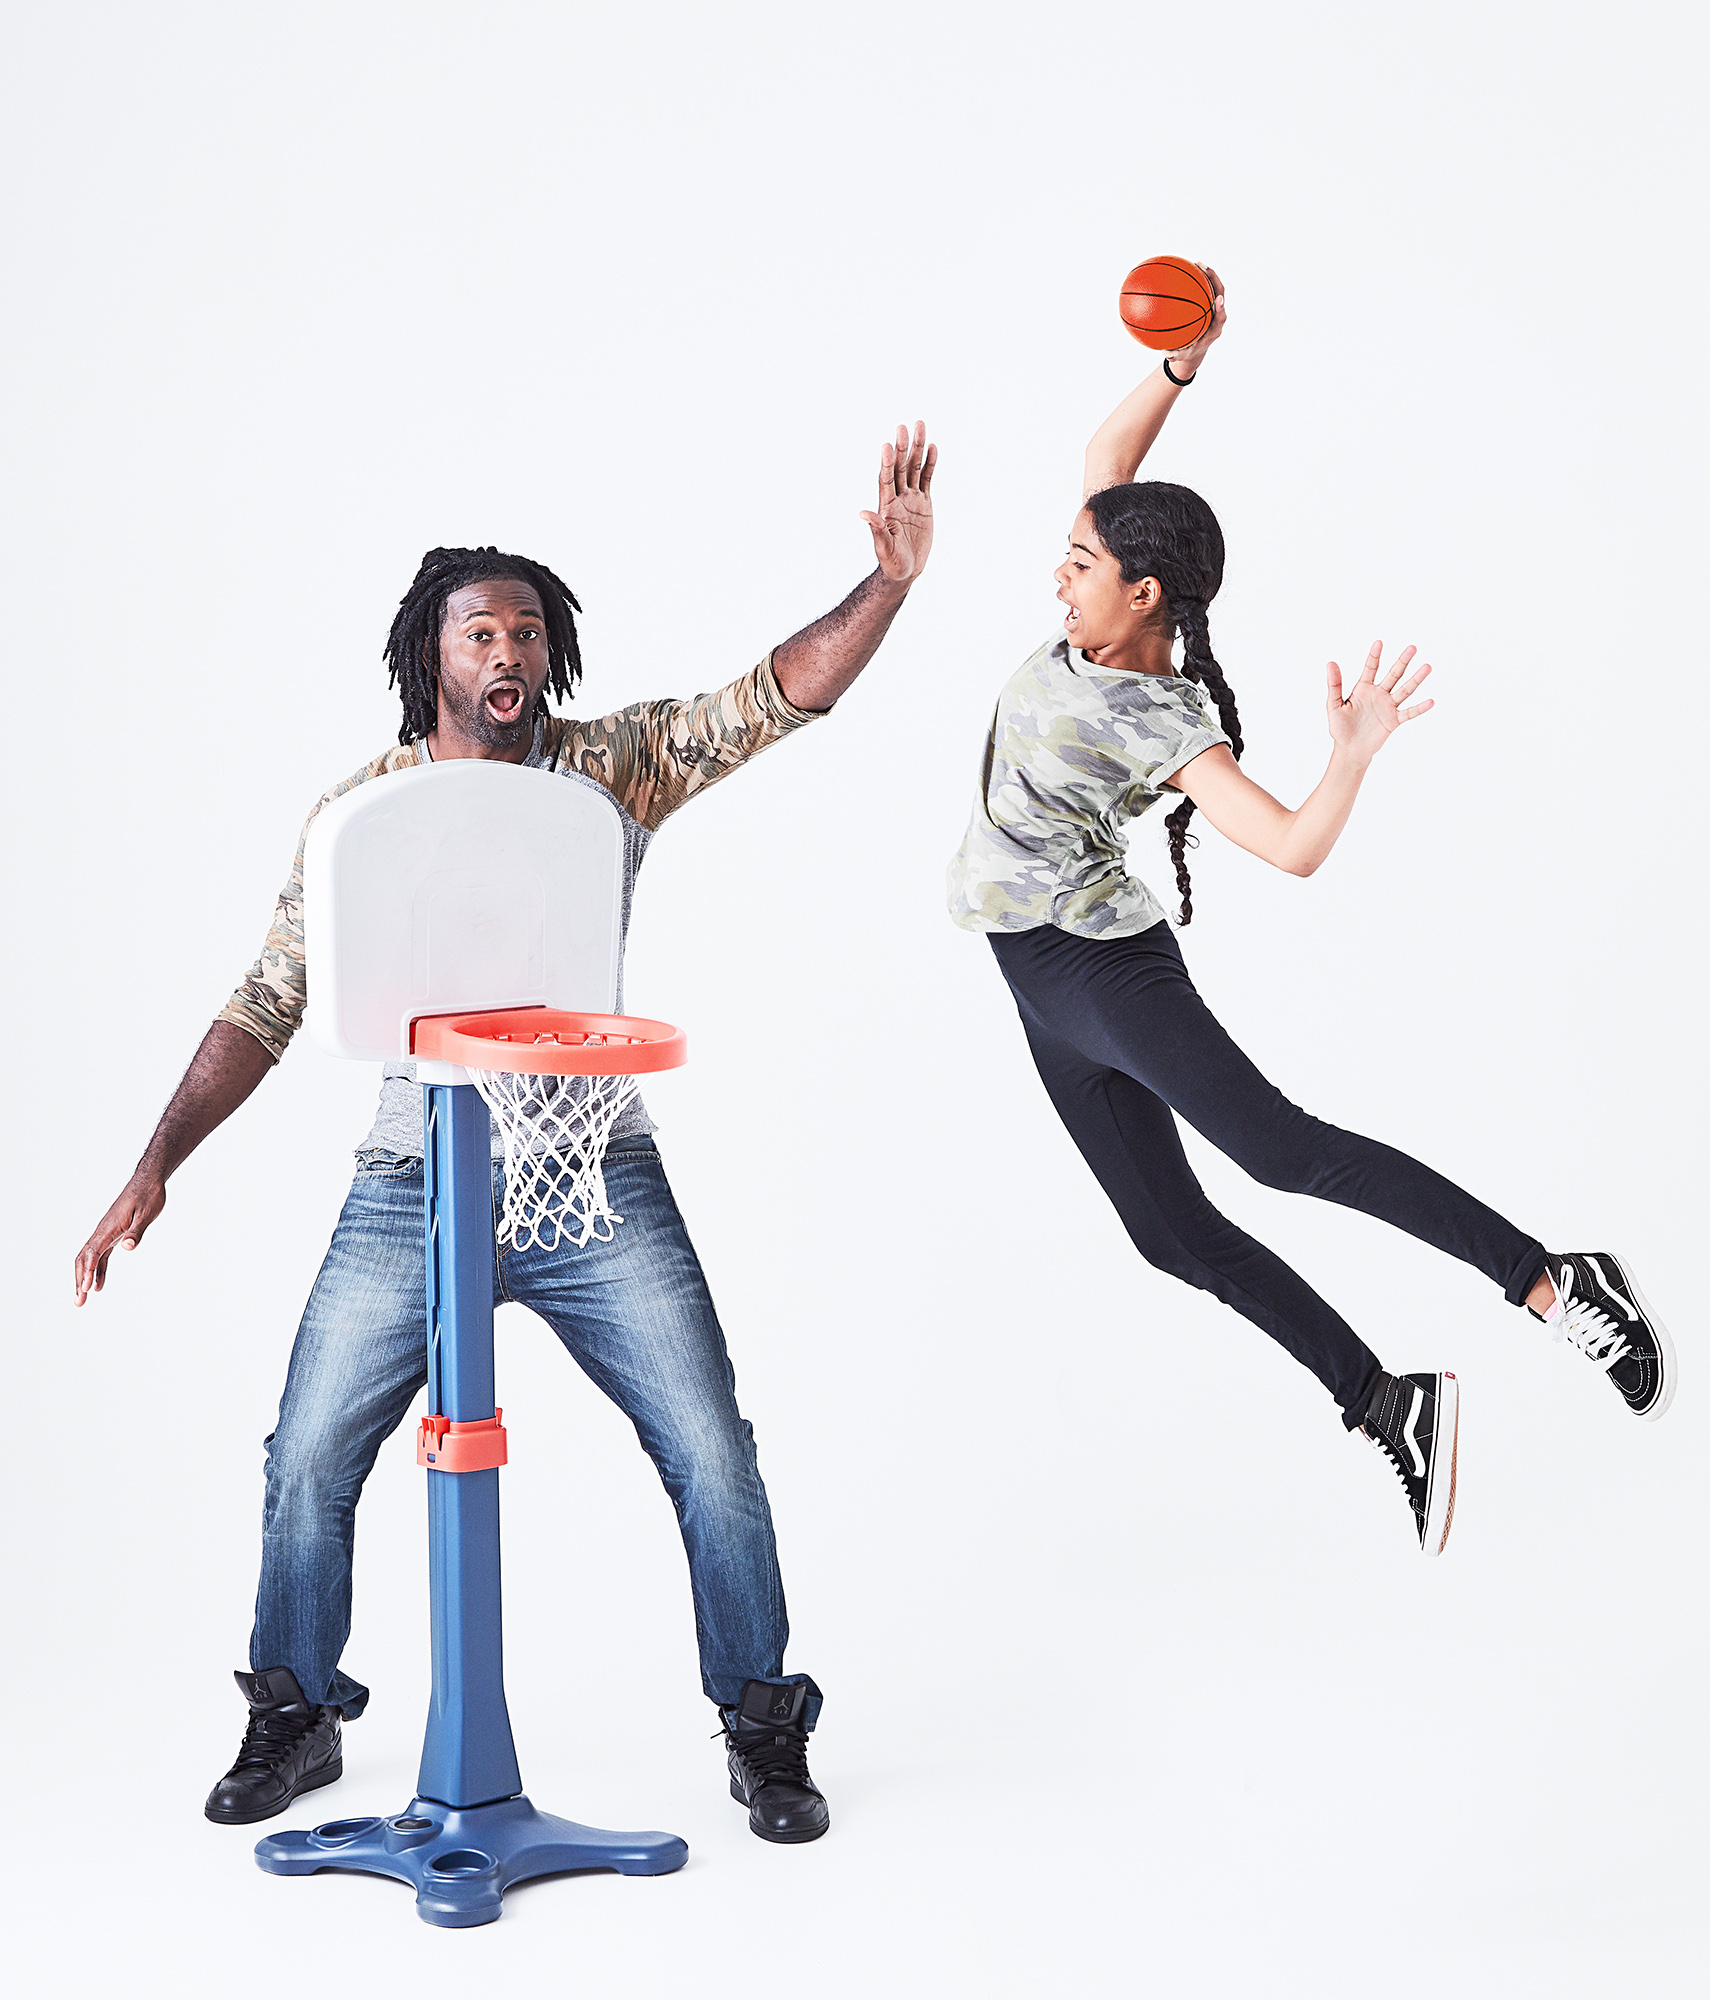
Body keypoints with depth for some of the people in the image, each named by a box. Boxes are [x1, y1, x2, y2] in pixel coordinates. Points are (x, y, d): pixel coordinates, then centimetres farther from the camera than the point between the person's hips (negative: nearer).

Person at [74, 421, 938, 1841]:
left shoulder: (613, 765, 1)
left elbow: (783, 695, -7)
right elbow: (266, 1006, 2)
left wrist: (891, 582, -24)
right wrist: (155, 1168, -5)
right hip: (414, 1191, 1)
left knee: (714, 1459, -1)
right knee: (310, 1463, 5)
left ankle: (764, 1731, 18)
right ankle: (297, 1720, 28)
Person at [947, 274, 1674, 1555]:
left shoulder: (1164, 724, -19)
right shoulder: (1090, 635, 2)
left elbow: (1291, 847, -29)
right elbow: (1109, 458, 9)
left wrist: (1354, 757, -47)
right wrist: (1181, 369, -4)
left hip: (1099, 960, -8)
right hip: (1040, 982, 8)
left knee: (1280, 1149, -22)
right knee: (1174, 1232, 4)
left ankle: (1555, 1283, -17)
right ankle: (1389, 1410, 5)